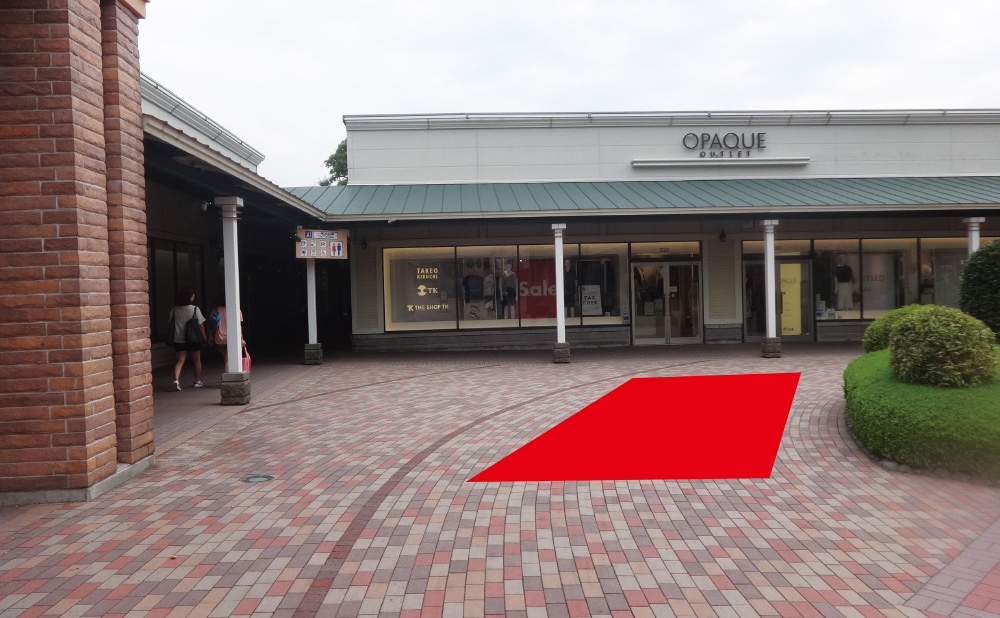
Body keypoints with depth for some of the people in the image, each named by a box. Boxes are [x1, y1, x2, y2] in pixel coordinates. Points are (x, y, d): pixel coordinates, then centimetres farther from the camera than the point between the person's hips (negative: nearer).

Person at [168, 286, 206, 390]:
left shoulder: (174, 310, 0)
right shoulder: (195, 309, -10)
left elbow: (171, 324, 5)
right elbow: (201, 325, -9)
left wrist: (173, 336, 17)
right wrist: (204, 337, 3)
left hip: (179, 340, 3)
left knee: (180, 361, 5)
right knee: (197, 360, 14)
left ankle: (176, 379, -17)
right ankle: (197, 381, 22)